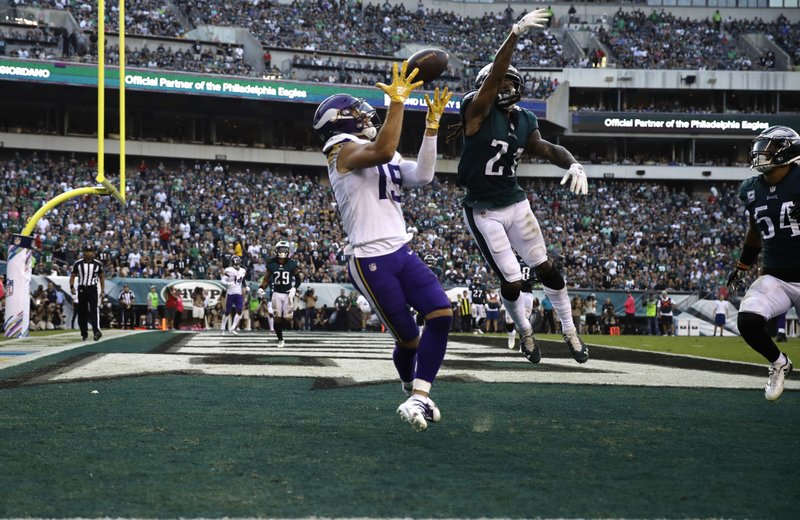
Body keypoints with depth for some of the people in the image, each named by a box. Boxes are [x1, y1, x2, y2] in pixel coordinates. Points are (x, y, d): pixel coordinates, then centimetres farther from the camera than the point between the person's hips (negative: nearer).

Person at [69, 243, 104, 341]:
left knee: (93, 310, -16)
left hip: (93, 289, -1)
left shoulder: (97, 264, 3)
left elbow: (101, 277, 14)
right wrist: (72, 287, -9)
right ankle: (84, 333, 15)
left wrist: (102, 290, 7)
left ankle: (96, 331, -27)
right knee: (82, 312, 4)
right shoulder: (78, 263, 1)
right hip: (82, 289, 1)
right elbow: (73, 276, 6)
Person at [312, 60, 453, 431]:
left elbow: (423, 176, 10)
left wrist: (432, 124, 8)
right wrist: (398, 101, -23)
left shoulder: (383, 160, 20)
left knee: (441, 313, -13)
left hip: (401, 253, 8)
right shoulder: (345, 151, -7)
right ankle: (412, 388, 28)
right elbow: (384, 150, -27)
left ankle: (419, 398, -15)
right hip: (370, 261, -8)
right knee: (408, 338, -2)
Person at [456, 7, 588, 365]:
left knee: (545, 268, 4)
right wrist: (516, 34, -39)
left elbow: (545, 149, 6)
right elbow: (494, 75, -28)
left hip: (516, 204, 5)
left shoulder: (524, 121, 5)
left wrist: (573, 164, -16)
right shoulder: (478, 110, -14)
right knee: (511, 281, -2)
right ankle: (525, 332, 25)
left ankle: (569, 331, 21)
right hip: (483, 211, -5)